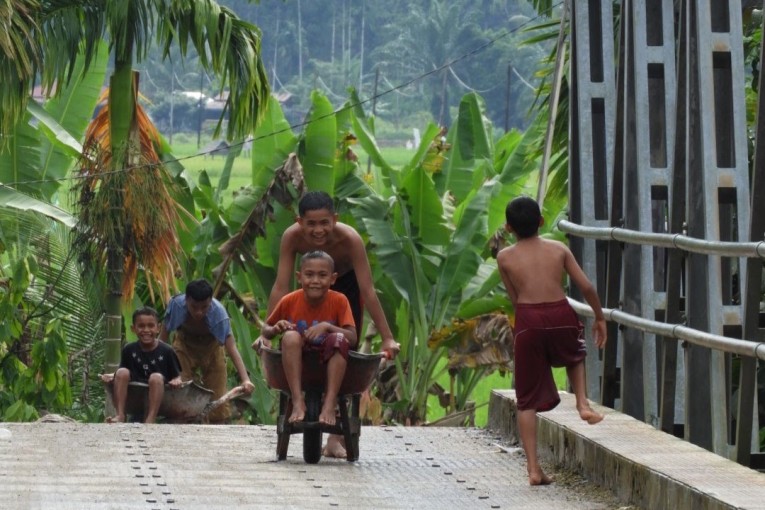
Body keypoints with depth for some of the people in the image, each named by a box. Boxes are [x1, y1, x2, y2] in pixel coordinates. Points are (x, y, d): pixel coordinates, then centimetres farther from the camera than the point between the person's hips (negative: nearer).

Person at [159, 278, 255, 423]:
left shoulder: (218, 312, -36)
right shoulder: (176, 305, -34)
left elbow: (232, 348, -37)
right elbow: (163, 336, -20)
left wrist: (245, 379, -47)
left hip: (211, 346, 0)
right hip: (184, 344, 0)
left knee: (217, 397, 0)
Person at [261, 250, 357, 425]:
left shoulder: (339, 301, -10)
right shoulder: (289, 301, -8)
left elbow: (352, 338, -17)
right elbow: (265, 330, 3)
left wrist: (327, 326, -33)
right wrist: (275, 329, -21)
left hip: (329, 362, -1)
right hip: (297, 362, 1)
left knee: (338, 339, -32)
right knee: (291, 336, -31)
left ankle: (330, 404, -36)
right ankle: (298, 402, -35)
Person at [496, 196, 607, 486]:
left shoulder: (505, 257, 7)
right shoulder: (559, 249, 9)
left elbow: (515, 299, 10)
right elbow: (586, 287, 6)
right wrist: (599, 318, 18)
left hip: (528, 320, -1)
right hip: (561, 316, 1)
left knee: (527, 400, 6)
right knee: (575, 356, 38)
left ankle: (534, 469, 1)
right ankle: (583, 403, 13)